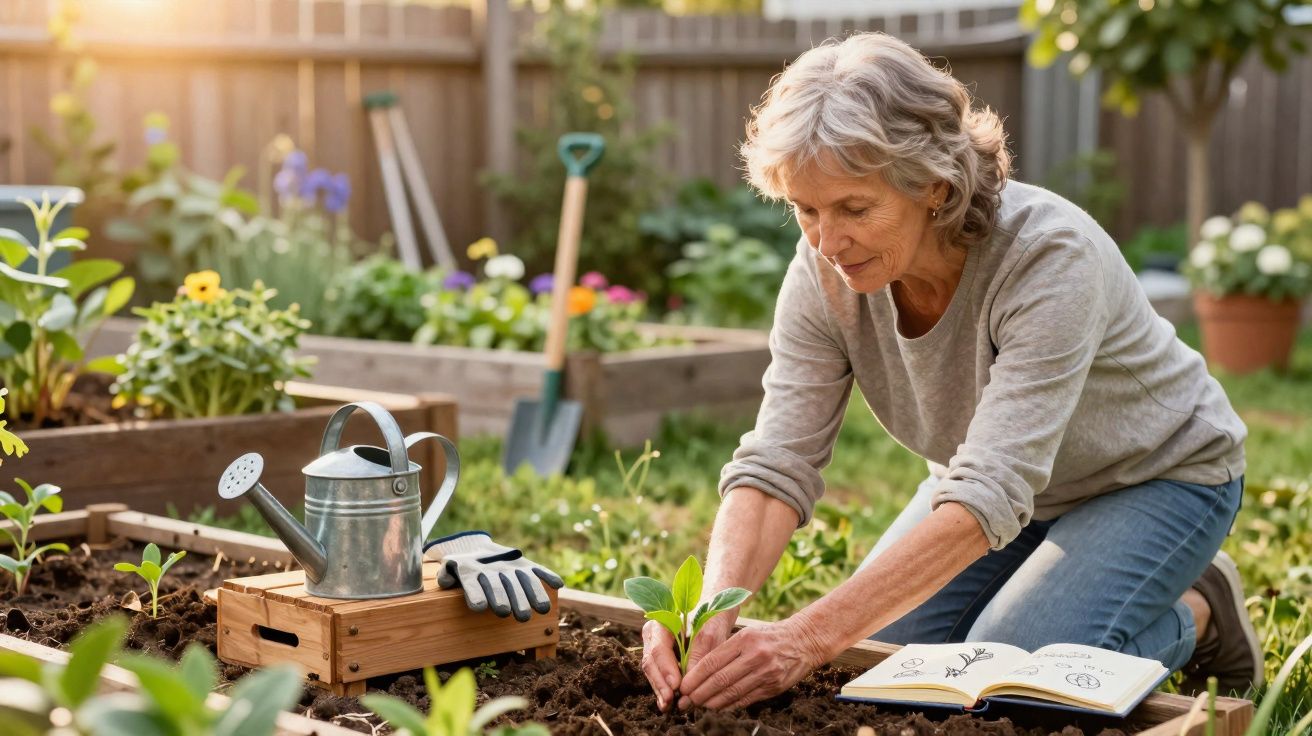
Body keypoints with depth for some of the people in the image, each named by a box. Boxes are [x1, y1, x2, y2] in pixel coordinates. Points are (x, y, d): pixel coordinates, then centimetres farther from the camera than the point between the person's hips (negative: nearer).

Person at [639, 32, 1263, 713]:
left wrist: (808, 638, -51)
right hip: (1005, 479, 6)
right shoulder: (825, 271, -21)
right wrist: (712, 613, -43)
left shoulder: (1049, 257, -38)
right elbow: (776, 463, -24)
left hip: (1152, 475, -5)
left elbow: (989, 496, -44)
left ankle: (1196, 613, 6)